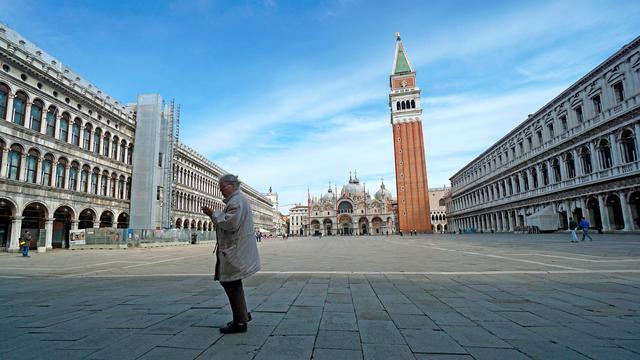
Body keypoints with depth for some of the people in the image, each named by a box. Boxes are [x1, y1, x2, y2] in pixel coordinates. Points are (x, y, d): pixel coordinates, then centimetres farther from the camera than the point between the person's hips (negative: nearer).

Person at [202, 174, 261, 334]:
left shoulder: (237, 201, -15)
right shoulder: (236, 199, 19)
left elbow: (230, 223, -25)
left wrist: (214, 214, -15)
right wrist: (214, 214, 11)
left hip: (235, 251, -11)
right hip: (234, 249, 11)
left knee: (232, 284, -2)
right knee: (226, 280, 18)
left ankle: (240, 322, 8)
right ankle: (243, 314, 27)